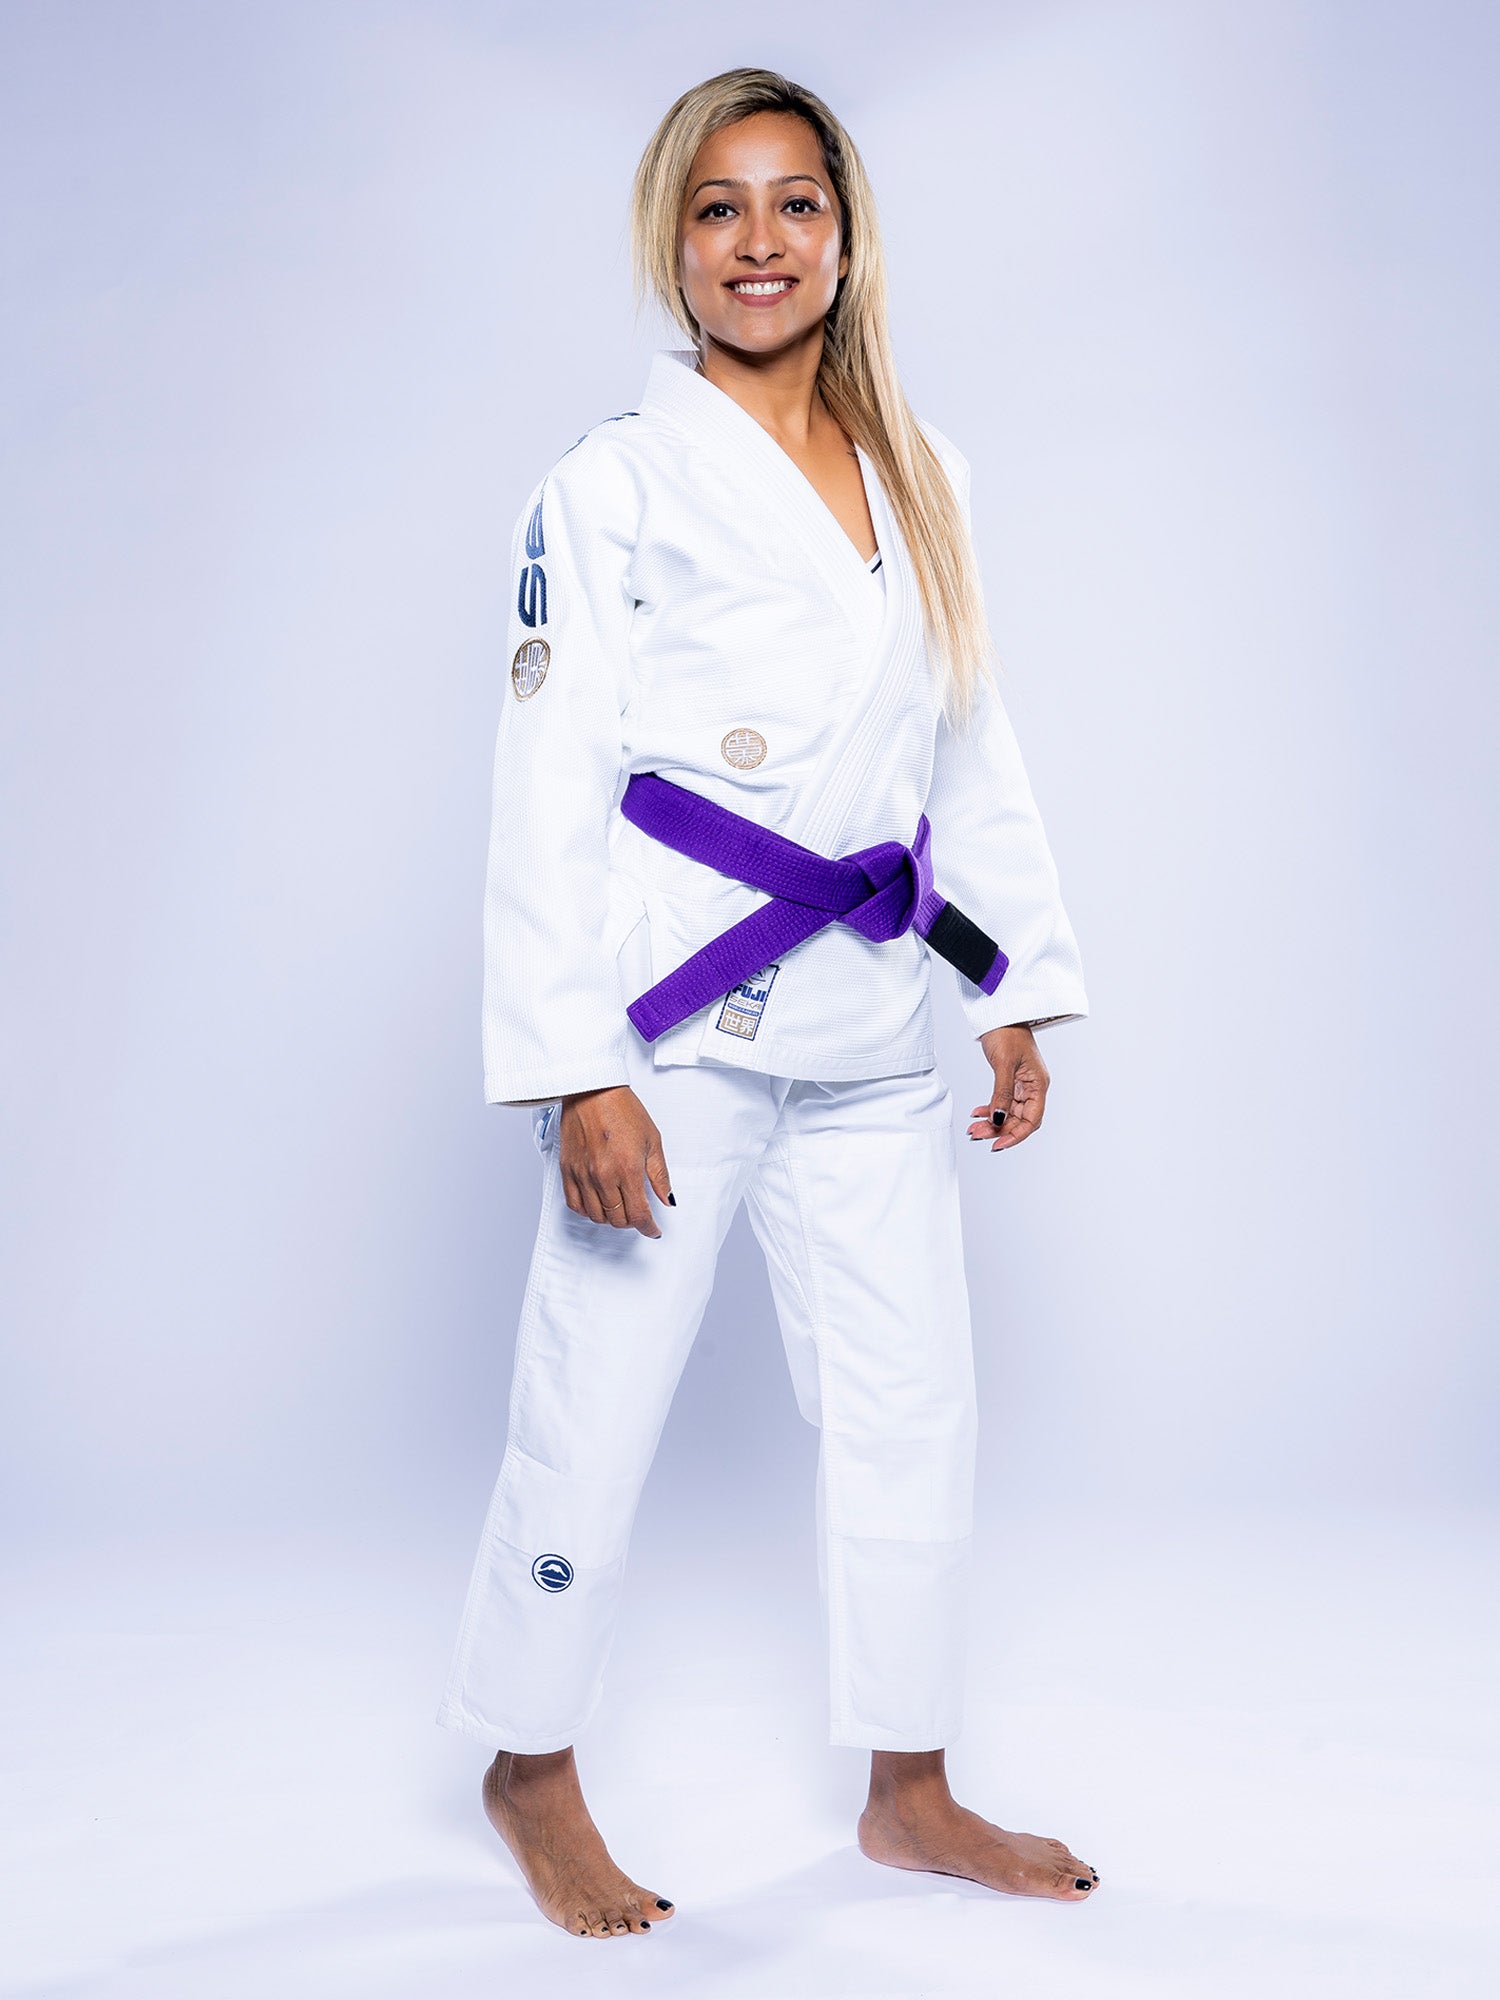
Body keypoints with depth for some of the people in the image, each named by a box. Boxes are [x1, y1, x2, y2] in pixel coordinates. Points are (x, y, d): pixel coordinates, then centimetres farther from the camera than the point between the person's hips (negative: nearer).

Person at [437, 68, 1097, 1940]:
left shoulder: (913, 474, 11)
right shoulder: (613, 482, -6)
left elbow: (972, 744, 16)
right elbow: (549, 786, -10)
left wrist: (1017, 993, 12)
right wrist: (581, 1069, -16)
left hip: (869, 1028, 6)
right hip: (677, 1018, -6)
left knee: (913, 1411, 12)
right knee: (594, 1412, 2)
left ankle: (909, 1793, 29)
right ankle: (529, 1768, 27)